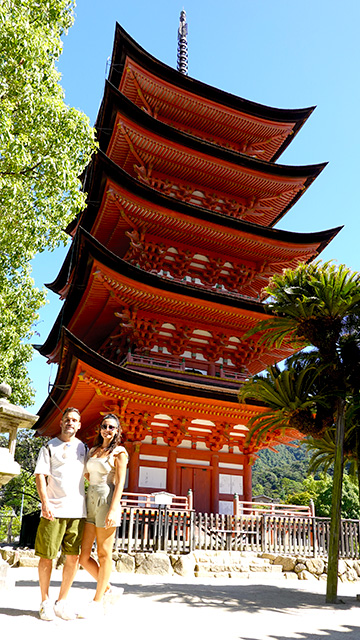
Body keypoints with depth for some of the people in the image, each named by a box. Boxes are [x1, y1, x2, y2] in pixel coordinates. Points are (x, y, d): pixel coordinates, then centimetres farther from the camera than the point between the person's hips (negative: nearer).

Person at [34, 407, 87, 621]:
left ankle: (62, 602, 18)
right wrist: (45, 502, -15)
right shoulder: (50, 447, 4)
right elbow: (40, 476, -4)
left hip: (77, 510, 3)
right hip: (54, 510, -3)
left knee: (74, 557, 3)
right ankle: (45, 602, 19)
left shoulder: (84, 448, 15)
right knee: (47, 556, 2)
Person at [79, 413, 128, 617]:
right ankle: (107, 589, 24)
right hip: (90, 502, 7)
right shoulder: (93, 450, 16)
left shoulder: (119, 452, -3)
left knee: (104, 554, 2)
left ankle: (98, 602, 13)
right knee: (84, 556, 5)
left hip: (106, 501, -7)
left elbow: (120, 483, -11)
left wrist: (113, 509, -18)